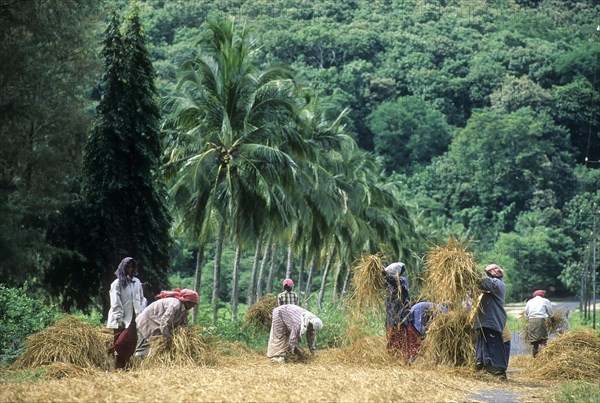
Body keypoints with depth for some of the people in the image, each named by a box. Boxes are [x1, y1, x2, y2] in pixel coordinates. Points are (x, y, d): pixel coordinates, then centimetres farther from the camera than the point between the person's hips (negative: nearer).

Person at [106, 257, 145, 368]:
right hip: (122, 321, -4)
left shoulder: (137, 282, 13)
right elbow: (115, 304, -8)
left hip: (135, 320, 5)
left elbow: (141, 300, 17)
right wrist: (119, 319, -14)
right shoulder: (117, 283, -3)